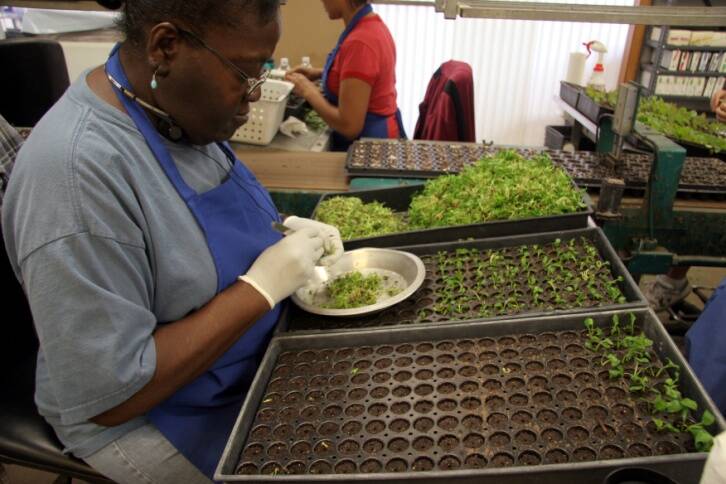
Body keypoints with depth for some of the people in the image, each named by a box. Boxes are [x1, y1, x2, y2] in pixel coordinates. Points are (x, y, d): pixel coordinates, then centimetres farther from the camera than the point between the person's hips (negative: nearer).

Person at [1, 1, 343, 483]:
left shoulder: (181, 111, -5)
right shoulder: (78, 170, -30)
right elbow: (110, 393, -27)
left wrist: (287, 234, -6)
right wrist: (262, 288, -27)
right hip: (154, 415, -7)